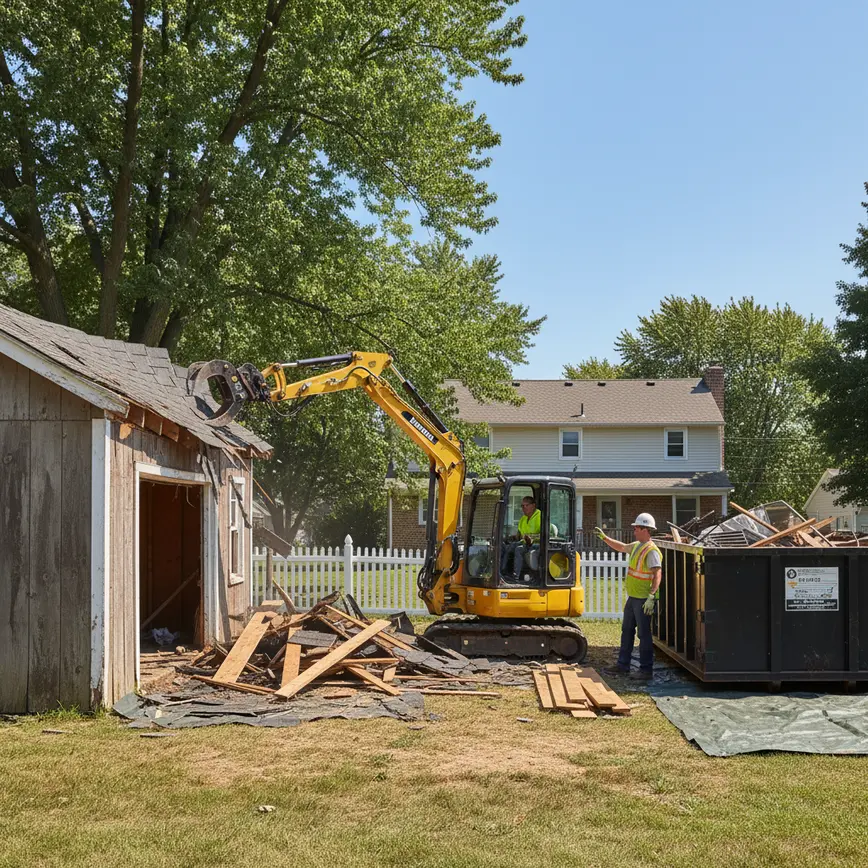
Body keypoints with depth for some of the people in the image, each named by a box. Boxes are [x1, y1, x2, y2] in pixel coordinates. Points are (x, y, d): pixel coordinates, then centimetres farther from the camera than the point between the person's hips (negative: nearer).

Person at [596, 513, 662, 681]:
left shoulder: (651, 551, -18)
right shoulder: (637, 546, 11)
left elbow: (657, 574, -26)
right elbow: (620, 547, 29)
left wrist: (652, 596, -33)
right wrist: (604, 537, 30)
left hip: (643, 600, -10)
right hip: (632, 597, 10)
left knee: (644, 634, -4)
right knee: (627, 631, 16)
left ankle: (646, 670, 3)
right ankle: (623, 665, 25)